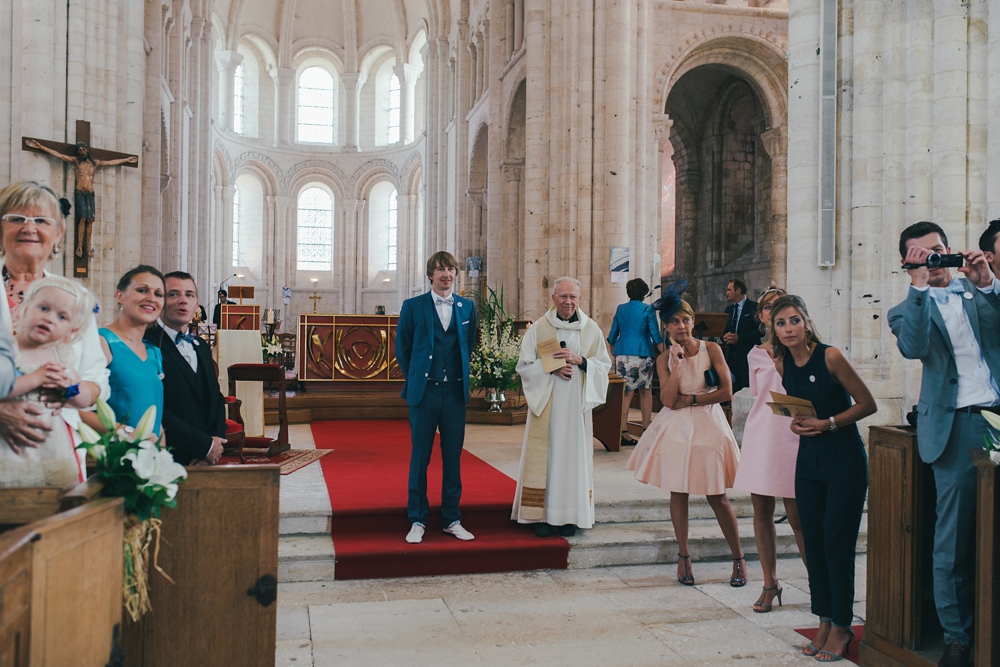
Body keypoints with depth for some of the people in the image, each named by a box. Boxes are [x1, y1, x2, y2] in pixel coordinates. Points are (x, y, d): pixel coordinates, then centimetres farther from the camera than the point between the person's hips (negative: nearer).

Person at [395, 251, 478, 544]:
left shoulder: (467, 307, 8)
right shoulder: (413, 306, 1)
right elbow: (402, 348, 7)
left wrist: (463, 377, 8)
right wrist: (415, 378, 5)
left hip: (455, 391, 2)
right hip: (424, 391, -2)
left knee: (453, 457, 8)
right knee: (420, 457, 4)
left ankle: (452, 519, 19)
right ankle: (417, 521, 14)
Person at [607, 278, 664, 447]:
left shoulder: (620, 309, 8)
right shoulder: (647, 310, -2)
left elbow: (612, 336, 13)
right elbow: (656, 336, -4)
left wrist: (613, 354, 25)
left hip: (622, 354, 2)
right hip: (643, 354, -2)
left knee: (626, 393, -1)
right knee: (646, 392, 12)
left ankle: (623, 432, -9)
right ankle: (646, 430, 16)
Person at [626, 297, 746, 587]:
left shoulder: (711, 349, -2)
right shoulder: (664, 359, 1)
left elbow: (726, 391, -7)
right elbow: (668, 400, -11)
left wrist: (690, 399, -9)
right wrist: (676, 362, -14)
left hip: (708, 425, -1)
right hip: (676, 429, 2)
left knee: (717, 497, 2)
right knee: (678, 493, 5)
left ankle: (738, 558, 18)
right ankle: (683, 556, 20)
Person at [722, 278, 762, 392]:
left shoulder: (754, 307, -3)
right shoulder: (729, 309, 16)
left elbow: (760, 331, -11)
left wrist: (739, 337, -17)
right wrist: (725, 336, -6)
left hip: (748, 354, -6)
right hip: (731, 354, 6)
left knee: (747, 388, -7)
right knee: (734, 388, 3)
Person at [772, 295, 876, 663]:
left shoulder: (830, 356, -16)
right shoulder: (781, 364, 2)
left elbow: (867, 404, -10)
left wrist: (828, 423, -19)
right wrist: (795, 423, -3)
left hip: (845, 458, -6)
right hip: (808, 458, 6)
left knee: (837, 543, -3)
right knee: (812, 542, 8)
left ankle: (842, 626, 13)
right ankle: (824, 621, 22)